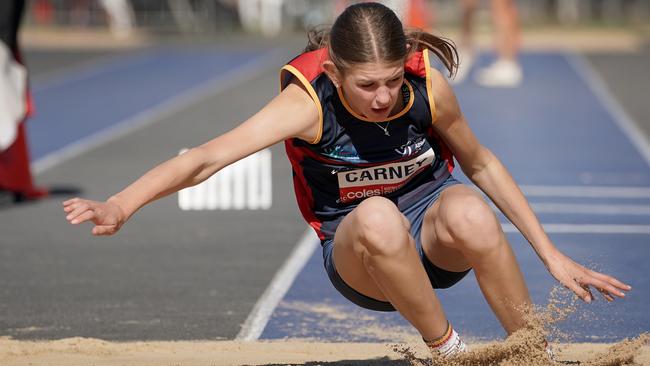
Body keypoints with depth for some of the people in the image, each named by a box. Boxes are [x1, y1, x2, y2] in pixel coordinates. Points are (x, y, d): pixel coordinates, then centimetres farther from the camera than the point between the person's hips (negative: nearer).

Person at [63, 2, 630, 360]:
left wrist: (551, 254, 3)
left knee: (469, 212, -36)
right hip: (356, 252, -1)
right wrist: (121, 205, -51)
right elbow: (209, 158, -36)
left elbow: (481, 164, 1)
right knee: (377, 217, -39)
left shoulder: (428, 85, -17)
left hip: (432, 233, 2)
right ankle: (447, 350, -19)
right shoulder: (308, 103, -25)